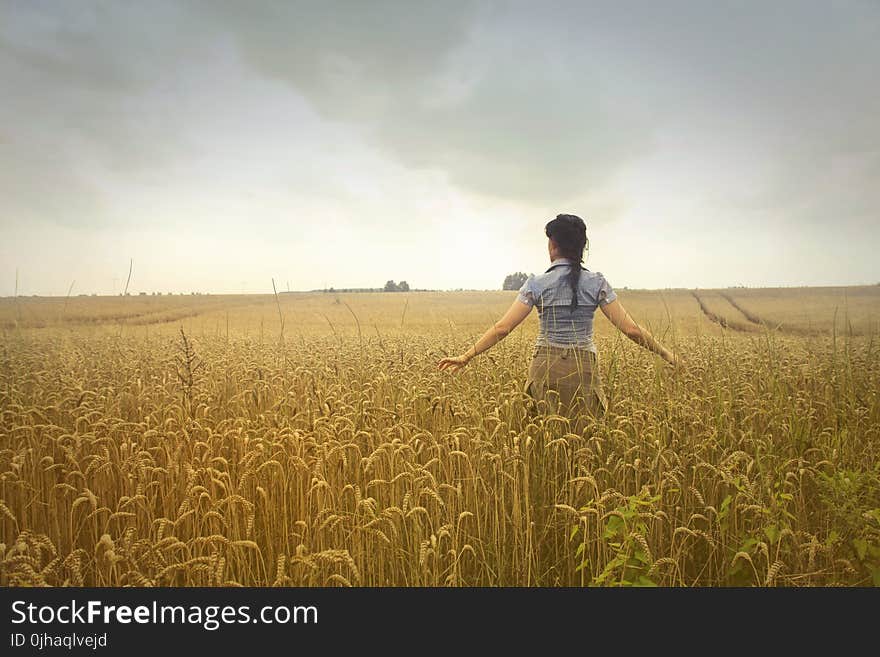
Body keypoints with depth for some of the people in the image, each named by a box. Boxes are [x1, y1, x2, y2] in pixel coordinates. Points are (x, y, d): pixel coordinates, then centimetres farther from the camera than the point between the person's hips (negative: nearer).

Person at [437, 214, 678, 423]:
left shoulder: (538, 284, -3)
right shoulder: (596, 283, 0)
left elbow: (502, 328, -7)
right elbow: (631, 329, -2)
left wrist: (465, 357, -1)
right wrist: (665, 353, 11)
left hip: (546, 368, -1)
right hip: (584, 369, 1)